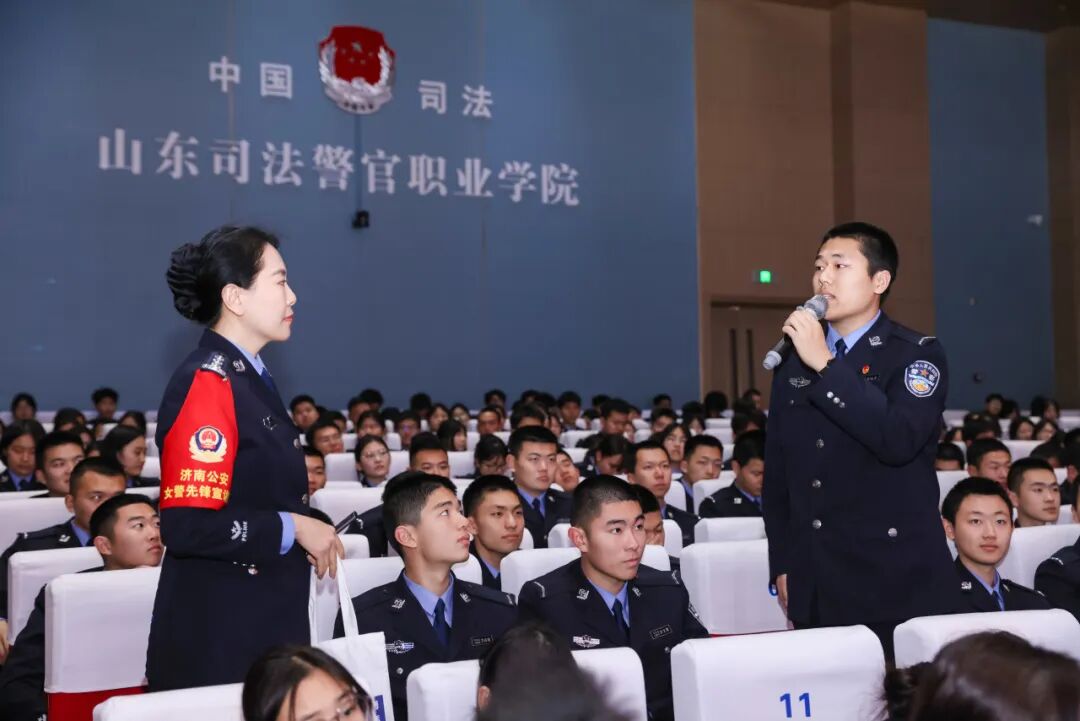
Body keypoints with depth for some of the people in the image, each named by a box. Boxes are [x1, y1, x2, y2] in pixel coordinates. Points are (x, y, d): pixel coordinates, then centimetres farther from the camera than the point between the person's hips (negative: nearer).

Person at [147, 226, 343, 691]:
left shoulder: (251, 378, 11)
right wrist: (292, 529, -17)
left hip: (266, 622, 9)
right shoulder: (205, 384, -18)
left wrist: (306, 532, 7)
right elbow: (187, 526, -26)